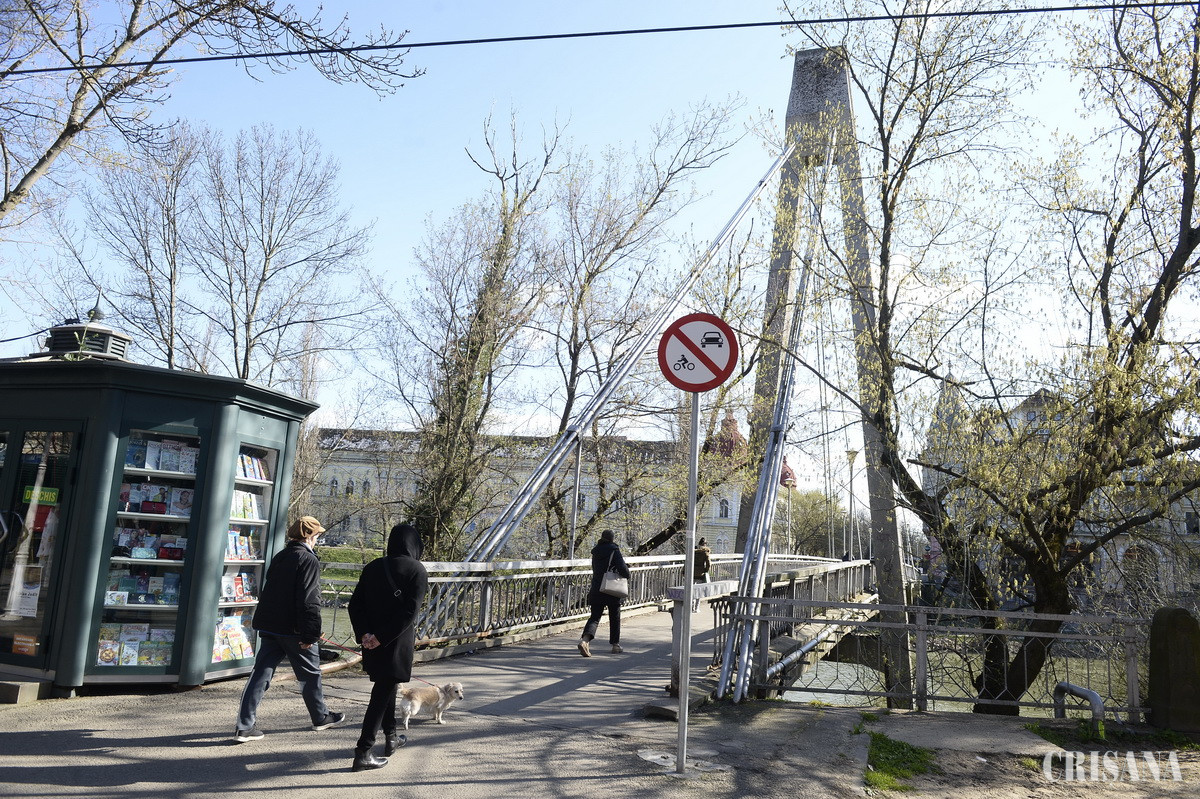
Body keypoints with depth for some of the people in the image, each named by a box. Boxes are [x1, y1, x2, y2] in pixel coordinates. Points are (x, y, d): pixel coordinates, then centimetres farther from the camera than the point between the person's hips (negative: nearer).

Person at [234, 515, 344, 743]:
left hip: (269, 627, 7)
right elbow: (309, 601, -20)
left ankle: (244, 726, 3)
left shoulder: (279, 557, 13)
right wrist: (310, 634, -19)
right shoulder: (309, 560, -14)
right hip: (293, 630, -7)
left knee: (261, 673, 7)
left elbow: (268, 591, 19)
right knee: (310, 673, 10)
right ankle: (321, 717, 25)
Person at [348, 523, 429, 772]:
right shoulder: (417, 571, -9)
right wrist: (381, 638, -15)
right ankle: (363, 752, -3)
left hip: (373, 642, 6)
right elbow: (409, 612, -18)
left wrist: (364, 634, -7)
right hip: (398, 644, -6)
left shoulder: (373, 567, 7)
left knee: (386, 685, 22)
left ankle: (391, 737, 36)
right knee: (383, 693, -1)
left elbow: (355, 604, 0)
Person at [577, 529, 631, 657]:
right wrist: (627, 576, 5)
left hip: (596, 589, 4)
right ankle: (615, 645, 21)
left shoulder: (596, 552, 10)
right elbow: (623, 569, -18)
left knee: (595, 617, 3)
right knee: (614, 618, 13)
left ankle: (585, 639, -21)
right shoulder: (614, 550, -8)